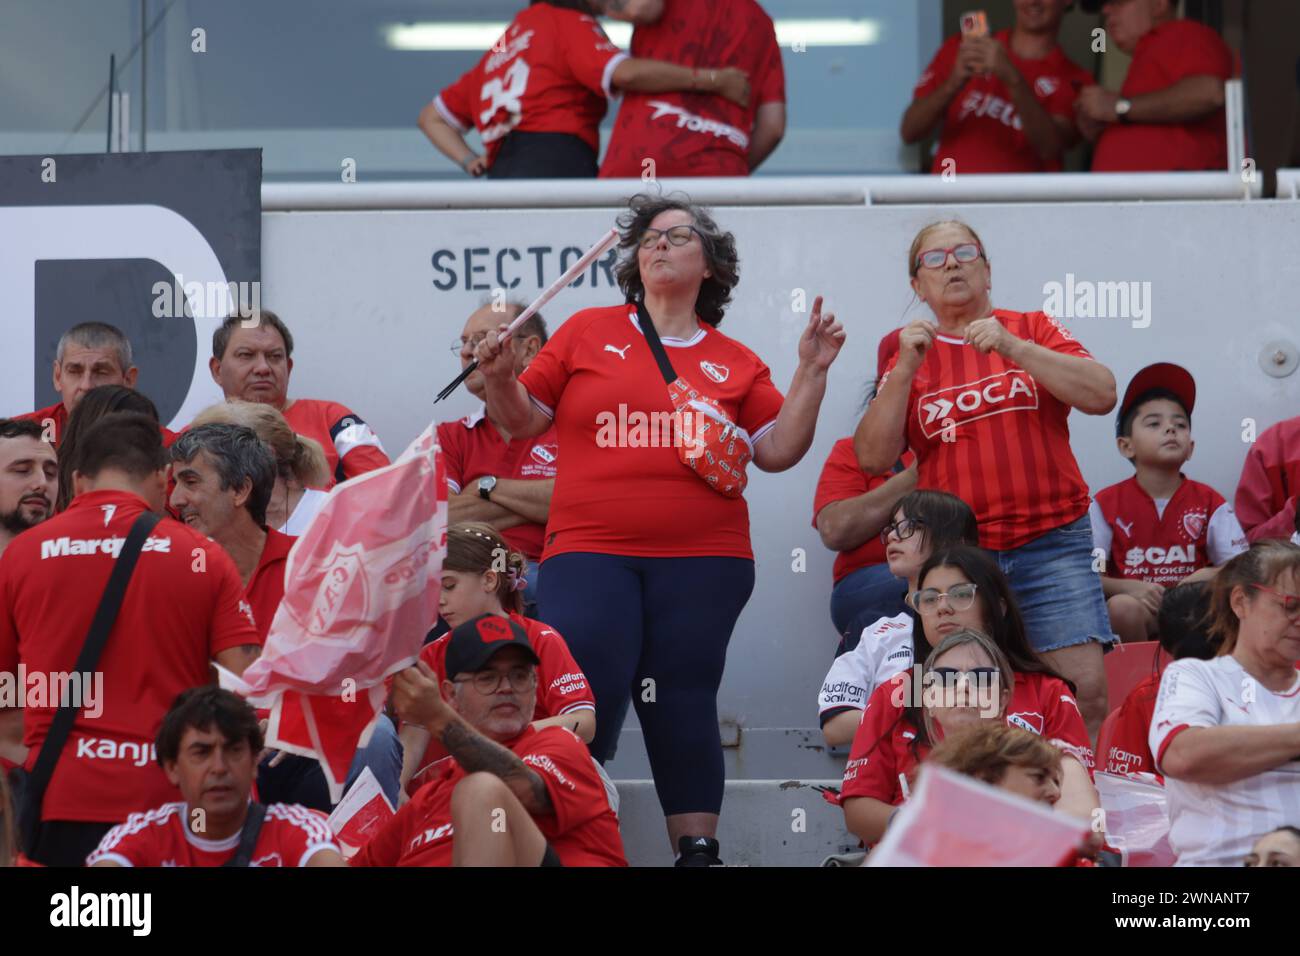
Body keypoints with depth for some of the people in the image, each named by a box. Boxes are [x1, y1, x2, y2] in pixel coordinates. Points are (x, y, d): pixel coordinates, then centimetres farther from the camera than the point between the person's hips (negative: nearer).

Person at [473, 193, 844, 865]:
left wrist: (811, 373, 1)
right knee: (583, 705, -12)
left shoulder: (735, 362, 11)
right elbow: (524, 419, 12)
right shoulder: (588, 332, 10)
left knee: (683, 705, 3)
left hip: (701, 561, 1)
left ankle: (698, 848, 10)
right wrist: (498, 378, -7)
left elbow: (778, 451, 8)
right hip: (590, 556, -1)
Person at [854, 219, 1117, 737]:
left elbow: (1102, 395, -5)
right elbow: (873, 458, 2)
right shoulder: (910, 358, 12)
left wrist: (1012, 348, -12)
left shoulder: (1035, 330, 11)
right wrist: (905, 371, -9)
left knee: (1086, 692, -12)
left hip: (1051, 544, -1)